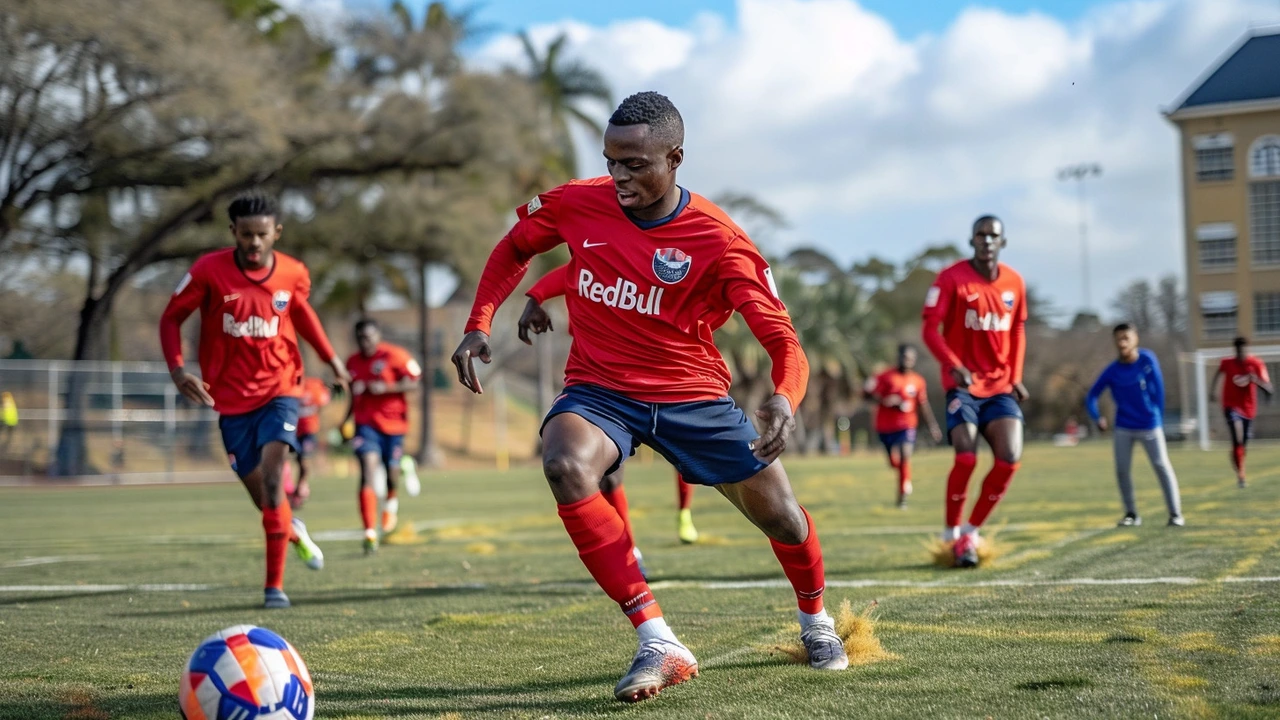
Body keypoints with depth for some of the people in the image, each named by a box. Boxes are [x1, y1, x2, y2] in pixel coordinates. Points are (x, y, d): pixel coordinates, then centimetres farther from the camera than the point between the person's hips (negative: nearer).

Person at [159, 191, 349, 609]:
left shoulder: (294, 274, -5)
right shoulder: (209, 271, -12)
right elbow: (171, 319, -2)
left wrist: (330, 358, 17)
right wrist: (177, 370, -16)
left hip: (279, 388, 0)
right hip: (232, 397, 0)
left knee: (271, 475, -21)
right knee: (262, 495, 6)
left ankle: (275, 585, -16)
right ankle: (294, 532, 44)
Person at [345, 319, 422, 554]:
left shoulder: (395, 356, -9)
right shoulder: (353, 362, 7)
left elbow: (413, 382, -10)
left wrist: (386, 387, -21)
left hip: (393, 422, -2)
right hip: (366, 423, 2)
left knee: (392, 471, 8)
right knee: (368, 472, -15)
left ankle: (392, 500, 50)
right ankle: (370, 533, -20)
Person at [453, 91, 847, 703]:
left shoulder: (718, 240, -17)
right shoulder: (577, 204, -9)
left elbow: (782, 340, -20)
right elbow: (515, 248, 12)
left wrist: (784, 400, -42)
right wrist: (478, 326, -1)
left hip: (692, 395, 0)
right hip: (599, 389, 1)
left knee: (780, 517, 2)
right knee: (564, 465, -33)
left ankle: (815, 621, 40)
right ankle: (658, 645, -28)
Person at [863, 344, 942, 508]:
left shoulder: (918, 381, 3)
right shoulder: (886, 376, -6)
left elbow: (923, 405, 14)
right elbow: (867, 392, -7)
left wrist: (932, 425, 14)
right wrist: (884, 401, -22)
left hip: (907, 425, 0)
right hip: (886, 426, 0)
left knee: (905, 456, -20)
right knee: (894, 462, 9)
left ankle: (903, 494, -12)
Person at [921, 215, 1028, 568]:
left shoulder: (1014, 282, 6)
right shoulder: (952, 278, -9)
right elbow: (930, 329, -12)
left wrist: (1016, 377, 6)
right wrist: (954, 366, -26)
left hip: (1000, 387, 4)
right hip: (963, 384, -4)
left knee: (1010, 459, -9)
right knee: (966, 458, -17)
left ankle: (972, 529, 9)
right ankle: (953, 534, 4)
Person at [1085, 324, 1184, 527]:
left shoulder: (1147, 360, -11)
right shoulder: (1112, 371, -8)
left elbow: (1158, 389, -6)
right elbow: (1092, 396, -2)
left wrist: (1158, 417, -5)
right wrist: (1097, 417, -17)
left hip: (1149, 426, -2)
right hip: (1123, 428, 2)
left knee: (1162, 466, -5)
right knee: (1122, 470, 1)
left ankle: (1175, 513, -1)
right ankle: (1131, 513, 13)